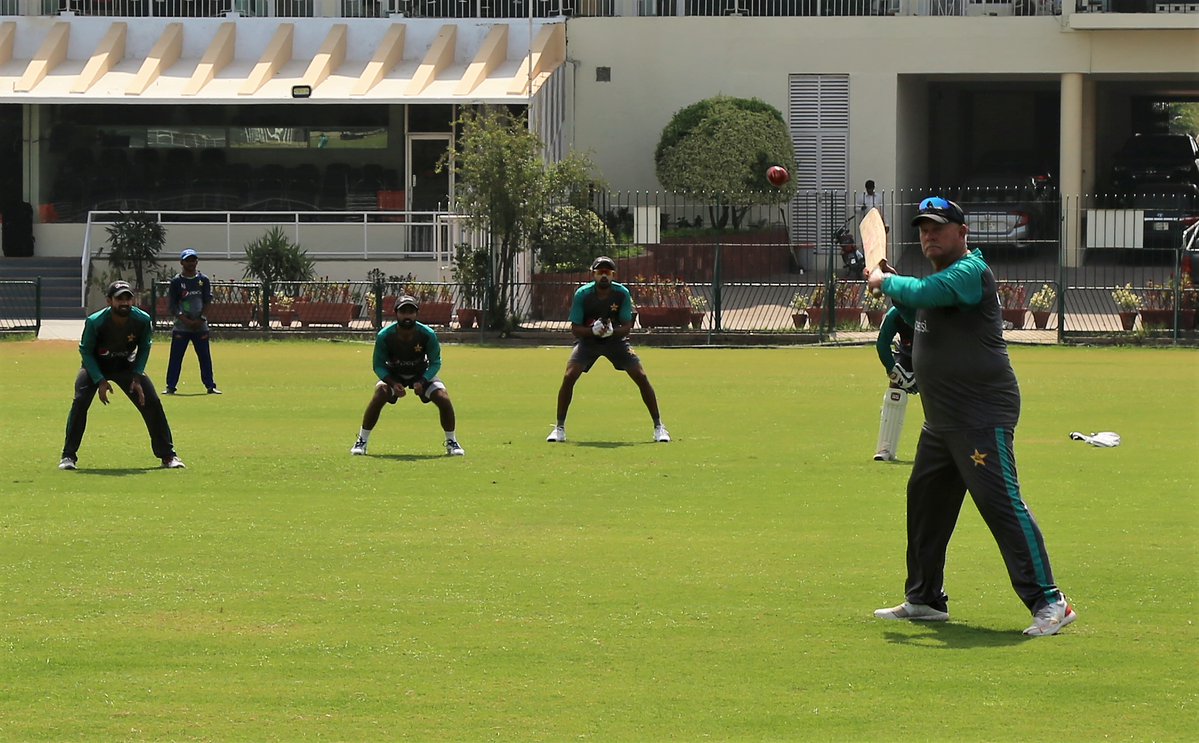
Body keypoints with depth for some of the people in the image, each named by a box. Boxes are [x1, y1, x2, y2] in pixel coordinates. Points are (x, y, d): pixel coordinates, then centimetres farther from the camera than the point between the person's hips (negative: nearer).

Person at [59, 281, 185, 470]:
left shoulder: (143, 320, -23)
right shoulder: (95, 322, -30)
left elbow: (144, 348, -4)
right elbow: (86, 351, -16)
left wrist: (137, 376, -15)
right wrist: (100, 381, -24)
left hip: (126, 366, 2)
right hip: (95, 366, -2)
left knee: (152, 403, -7)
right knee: (80, 401, -22)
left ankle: (167, 455, 6)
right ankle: (68, 456, -11)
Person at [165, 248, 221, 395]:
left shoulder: (203, 280, 6)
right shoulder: (176, 281, 1)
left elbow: (207, 301, 3)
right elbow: (171, 305, -3)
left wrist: (200, 319, -10)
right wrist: (185, 320, -13)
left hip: (200, 326, 2)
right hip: (181, 326, -2)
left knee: (205, 357, 2)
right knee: (175, 357, -3)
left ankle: (210, 386, 7)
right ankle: (170, 387, 1)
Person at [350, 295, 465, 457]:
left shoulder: (428, 334, -26)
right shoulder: (384, 336, -26)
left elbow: (435, 363, -14)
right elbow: (378, 366, -15)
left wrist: (422, 382, -30)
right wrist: (393, 383, -32)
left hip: (422, 375, 1)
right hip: (393, 375, -1)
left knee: (443, 399, -18)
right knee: (378, 396, -27)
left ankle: (452, 443, 3)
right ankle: (361, 442, -13)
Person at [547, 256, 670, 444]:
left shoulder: (622, 293, -17)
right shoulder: (582, 294, -20)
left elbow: (627, 326, -14)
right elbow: (575, 328, -17)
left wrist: (612, 331, -36)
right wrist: (593, 330, -36)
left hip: (616, 339, 1)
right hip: (587, 339, -1)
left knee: (641, 377, -11)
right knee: (569, 377, -20)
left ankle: (658, 426, 2)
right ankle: (559, 427, -4)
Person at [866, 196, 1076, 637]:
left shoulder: (969, 272, -14)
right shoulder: (939, 278, 17)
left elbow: (920, 293, -26)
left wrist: (885, 282, -7)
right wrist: (892, 284, 15)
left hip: (983, 416, -11)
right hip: (941, 418, 11)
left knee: (1001, 504, -15)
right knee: (925, 501, 17)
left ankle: (1049, 603, -16)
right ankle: (925, 599, 29)